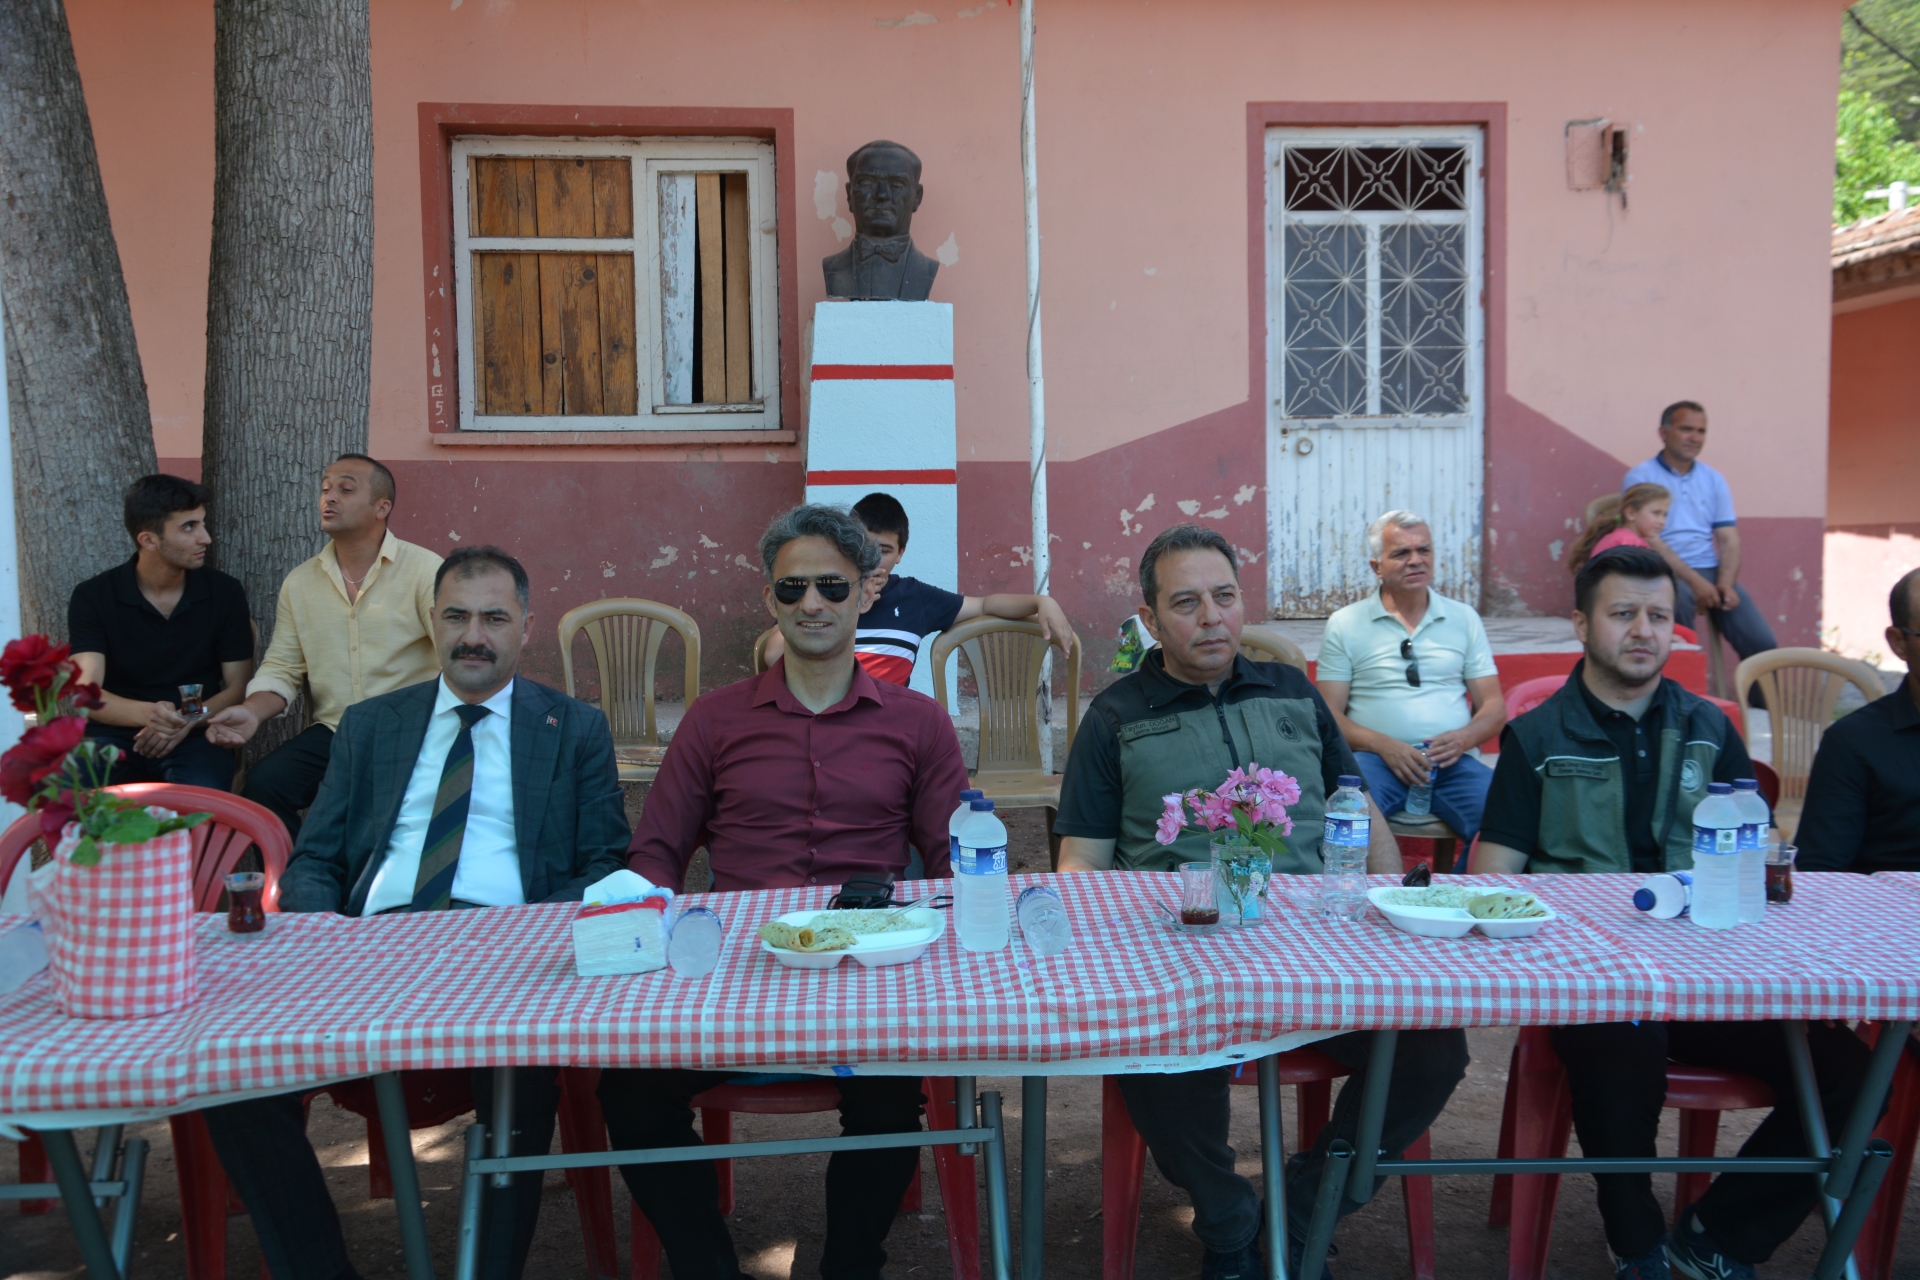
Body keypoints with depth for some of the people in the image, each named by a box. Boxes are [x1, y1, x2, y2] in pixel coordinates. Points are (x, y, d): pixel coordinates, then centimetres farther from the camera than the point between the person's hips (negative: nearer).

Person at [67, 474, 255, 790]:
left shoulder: (225, 593, 1)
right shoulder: (93, 597, -3)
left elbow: (237, 687, 3)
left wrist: (187, 723, -17)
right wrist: (146, 713, -34)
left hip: (195, 737, 0)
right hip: (115, 734, 0)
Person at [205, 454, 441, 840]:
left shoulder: (425, 570, -2)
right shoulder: (300, 582, 13)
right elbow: (281, 669, 13)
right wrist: (252, 713, -8)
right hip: (330, 733, 4)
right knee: (262, 783, -20)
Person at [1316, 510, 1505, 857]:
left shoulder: (1464, 618, 18)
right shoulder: (1344, 624, 11)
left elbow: (1494, 707, 16)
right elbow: (1329, 715, 5)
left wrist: (1464, 738, -7)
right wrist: (1383, 745, -13)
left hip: (1451, 762, 3)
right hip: (1376, 760, -3)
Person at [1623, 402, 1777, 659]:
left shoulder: (1714, 480, 15)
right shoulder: (1640, 478, -1)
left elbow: (1729, 539, 9)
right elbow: (1649, 540, -10)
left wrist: (1725, 583, -10)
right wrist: (1694, 580, -19)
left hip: (1711, 571, 5)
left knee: (1762, 643, -13)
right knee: (1680, 596, -38)